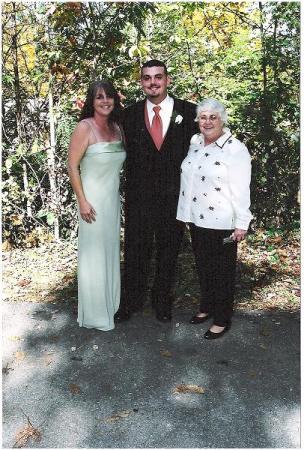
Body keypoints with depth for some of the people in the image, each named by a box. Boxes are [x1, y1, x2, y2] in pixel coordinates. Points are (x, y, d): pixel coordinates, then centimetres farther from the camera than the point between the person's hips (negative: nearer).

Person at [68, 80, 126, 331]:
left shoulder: (117, 127, 7)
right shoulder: (85, 127, -11)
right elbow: (72, 167, -13)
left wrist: (119, 195, 7)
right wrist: (82, 202, -16)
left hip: (114, 198, 6)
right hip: (93, 199, -6)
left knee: (111, 252, 14)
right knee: (94, 255, 3)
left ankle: (110, 305, 31)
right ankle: (94, 314, 19)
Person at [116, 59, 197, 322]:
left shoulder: (189, 112, -2)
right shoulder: (130, 114, 3)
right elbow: (127, 154, 6)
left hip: (174, 197, 0)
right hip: (139, 197, 1)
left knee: (169, 251, 13)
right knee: (136, 251, 10)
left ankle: (162, 301, 33)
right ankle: (131, 302, 29)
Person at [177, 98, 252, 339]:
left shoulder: (236, 149, -13)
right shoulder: (195, 142, 7)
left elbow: (241, 190, -15)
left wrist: (241, 224, -16)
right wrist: (187, 213, 16)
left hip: (221, 223, -6)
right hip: (196, 219, 7)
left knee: (222, 271, 6)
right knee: (203, 266, 18)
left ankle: (222, 319, 21)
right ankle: (207, 306, 37)